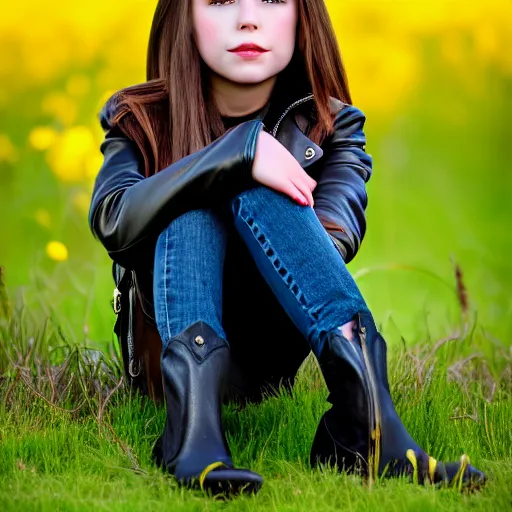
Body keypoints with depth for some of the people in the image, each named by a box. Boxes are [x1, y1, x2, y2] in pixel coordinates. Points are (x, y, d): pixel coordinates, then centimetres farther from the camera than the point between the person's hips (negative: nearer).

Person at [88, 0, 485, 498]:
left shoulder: (329, 125, 1)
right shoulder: (140, 120, -2)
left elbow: (336, 229, -22)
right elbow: (111, 221, -25)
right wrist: (239, 150, -36)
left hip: (267, 352, 0)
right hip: (167, 339, 0)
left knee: (258, 193, -28)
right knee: (194, 203, -28)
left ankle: (368, 420, -49)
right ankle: (192, 419, -53)